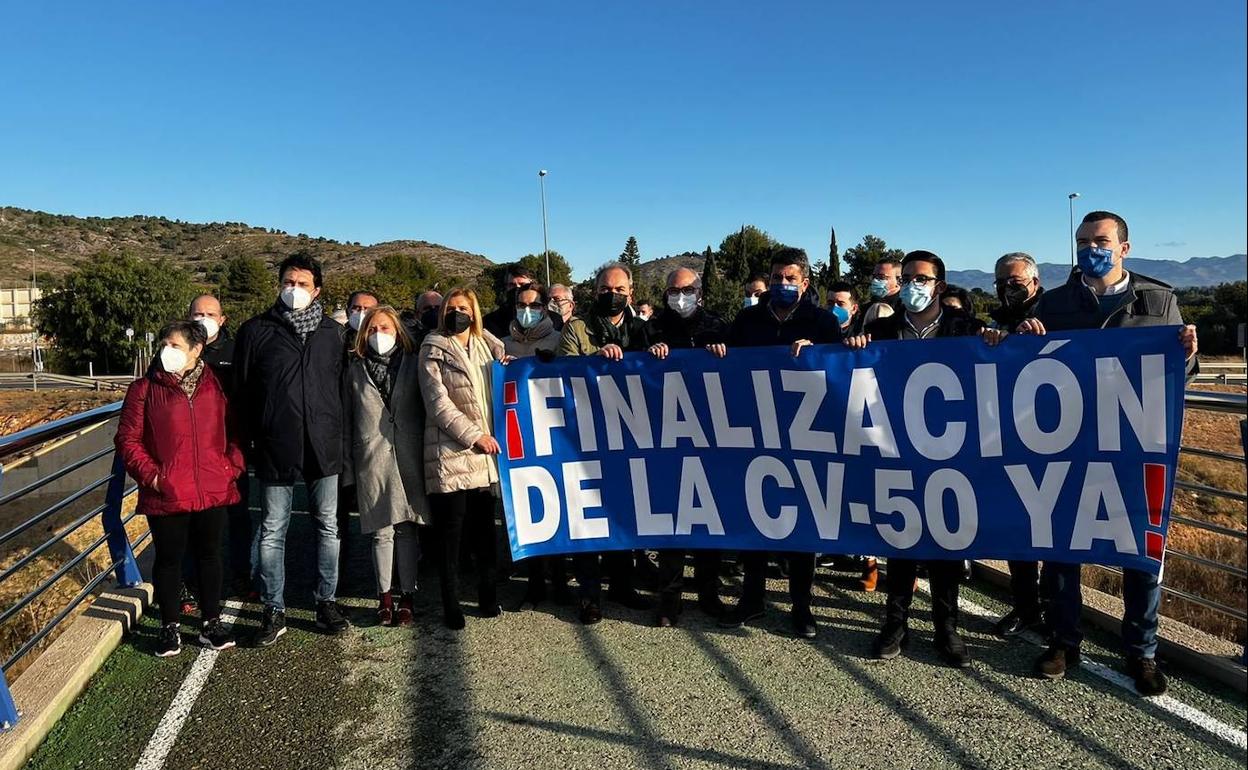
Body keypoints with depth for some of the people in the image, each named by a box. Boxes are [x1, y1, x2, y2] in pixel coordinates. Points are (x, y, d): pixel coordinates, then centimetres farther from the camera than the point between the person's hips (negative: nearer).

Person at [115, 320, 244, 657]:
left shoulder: (216, 386, 4)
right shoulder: (145, 389, -2)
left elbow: (234, 428, 11)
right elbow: (128, 439, -1)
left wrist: (233, 465, -2)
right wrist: (149, 475, -11)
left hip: (213, 490, 2)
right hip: (166, 495, -2)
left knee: (209, 555, 13)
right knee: (169, 559, 10)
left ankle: (211, 622, 27)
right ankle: (169, 626, 26)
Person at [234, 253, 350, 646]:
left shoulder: (332, 333, 5)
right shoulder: (257, 331, 0)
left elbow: (342, 387, 8)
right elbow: (243, 391, 2)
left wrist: (340, 434, 2)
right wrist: (251, 440, -1)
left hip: (324, 447, 2)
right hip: (276, 448, -2)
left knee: (328, 526, 10)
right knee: (272, 532, 5)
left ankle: (326, 602, 24)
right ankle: (274, 612, 18)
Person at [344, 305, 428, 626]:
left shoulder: (413, 365, 6)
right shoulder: (355, 370, 8)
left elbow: (426, 411, 5)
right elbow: (347, 421, 10)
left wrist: (428, 457, -1)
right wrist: (348, 467, 5)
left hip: (409, 461, 0)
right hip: (372, 462, 0)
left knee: (407, 529, 5)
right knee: (382, 531, 4)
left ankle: (407, 597, 15)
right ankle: (385, 597, 16)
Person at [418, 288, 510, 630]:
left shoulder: (485, 346, 16)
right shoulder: (433, 350, 2)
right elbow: (438, 402, -8)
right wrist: (473, 435, -13)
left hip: (485, 453, 4)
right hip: (451, 453, -4)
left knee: (484, 528, 8)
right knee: (451, 531, 0)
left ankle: (488, 596, 20)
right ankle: (451, 605, 10)